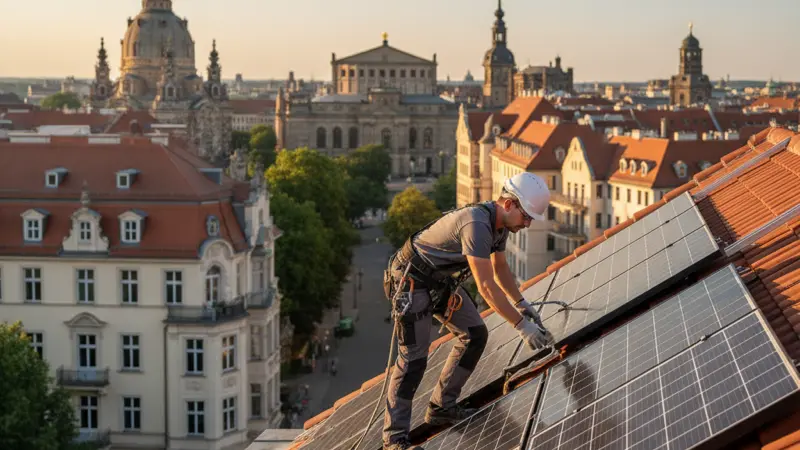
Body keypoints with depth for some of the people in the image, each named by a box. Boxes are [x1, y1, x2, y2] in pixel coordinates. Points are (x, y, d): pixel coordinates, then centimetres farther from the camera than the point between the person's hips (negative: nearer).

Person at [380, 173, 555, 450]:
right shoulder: (476, 224, -32)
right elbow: (486, 286, -34)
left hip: (441, 280, 10)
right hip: (412, 280, -10)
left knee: (475, 334, 7)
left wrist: (521, 303, 7)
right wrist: (522, 325, -32)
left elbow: (499, 267, 17)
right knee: (414, 357, -12)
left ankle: (441, 407, 16)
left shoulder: (499, 222, -1)